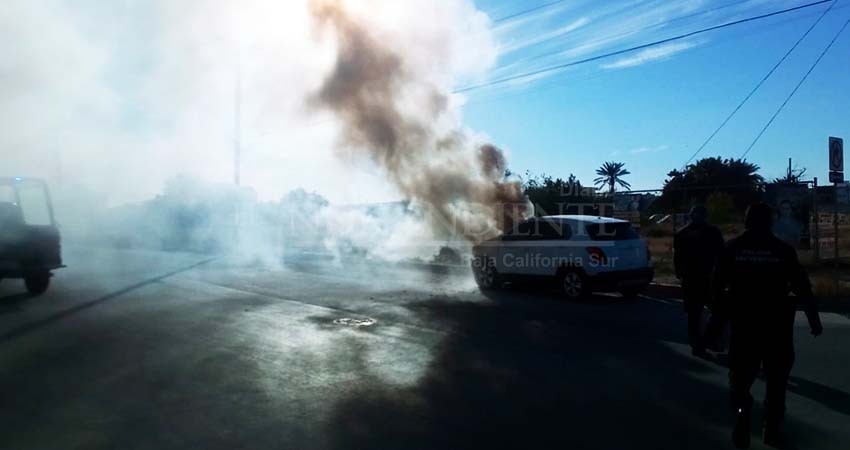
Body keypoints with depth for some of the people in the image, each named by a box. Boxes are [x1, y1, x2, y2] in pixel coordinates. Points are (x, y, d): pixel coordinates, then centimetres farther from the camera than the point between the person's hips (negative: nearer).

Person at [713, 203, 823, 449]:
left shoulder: (733, 247, -1)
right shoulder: (783, 249, -3)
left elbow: (717, 285, -2)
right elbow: (803, 287, -3)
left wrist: (719, 312, 10)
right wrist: (814, 318, 3)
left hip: (743, 322, 0)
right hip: (777, 322, 0)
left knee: (741, 372, 11)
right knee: (776, 376, 12)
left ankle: (742, 408, -14)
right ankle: (773, 429, 14)